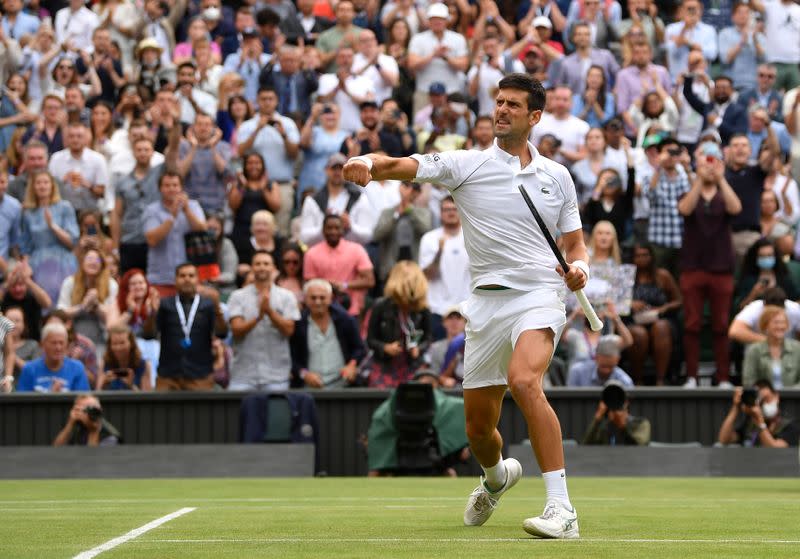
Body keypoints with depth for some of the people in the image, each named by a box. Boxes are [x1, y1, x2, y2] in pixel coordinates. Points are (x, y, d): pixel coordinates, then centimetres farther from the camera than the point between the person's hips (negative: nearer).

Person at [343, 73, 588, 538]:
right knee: (478, 428, 8)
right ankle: (496, 476, 47)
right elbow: (406, 166, -11)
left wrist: (579, 267, -5)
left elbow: (575, 243, 18)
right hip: (487, 303, 2)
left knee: (524, 381, -32)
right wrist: (369, 163, -32)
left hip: (538, 296, -2)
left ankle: (562, 509, -34)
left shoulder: (557, 176, 10)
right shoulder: (467, 165, 5)